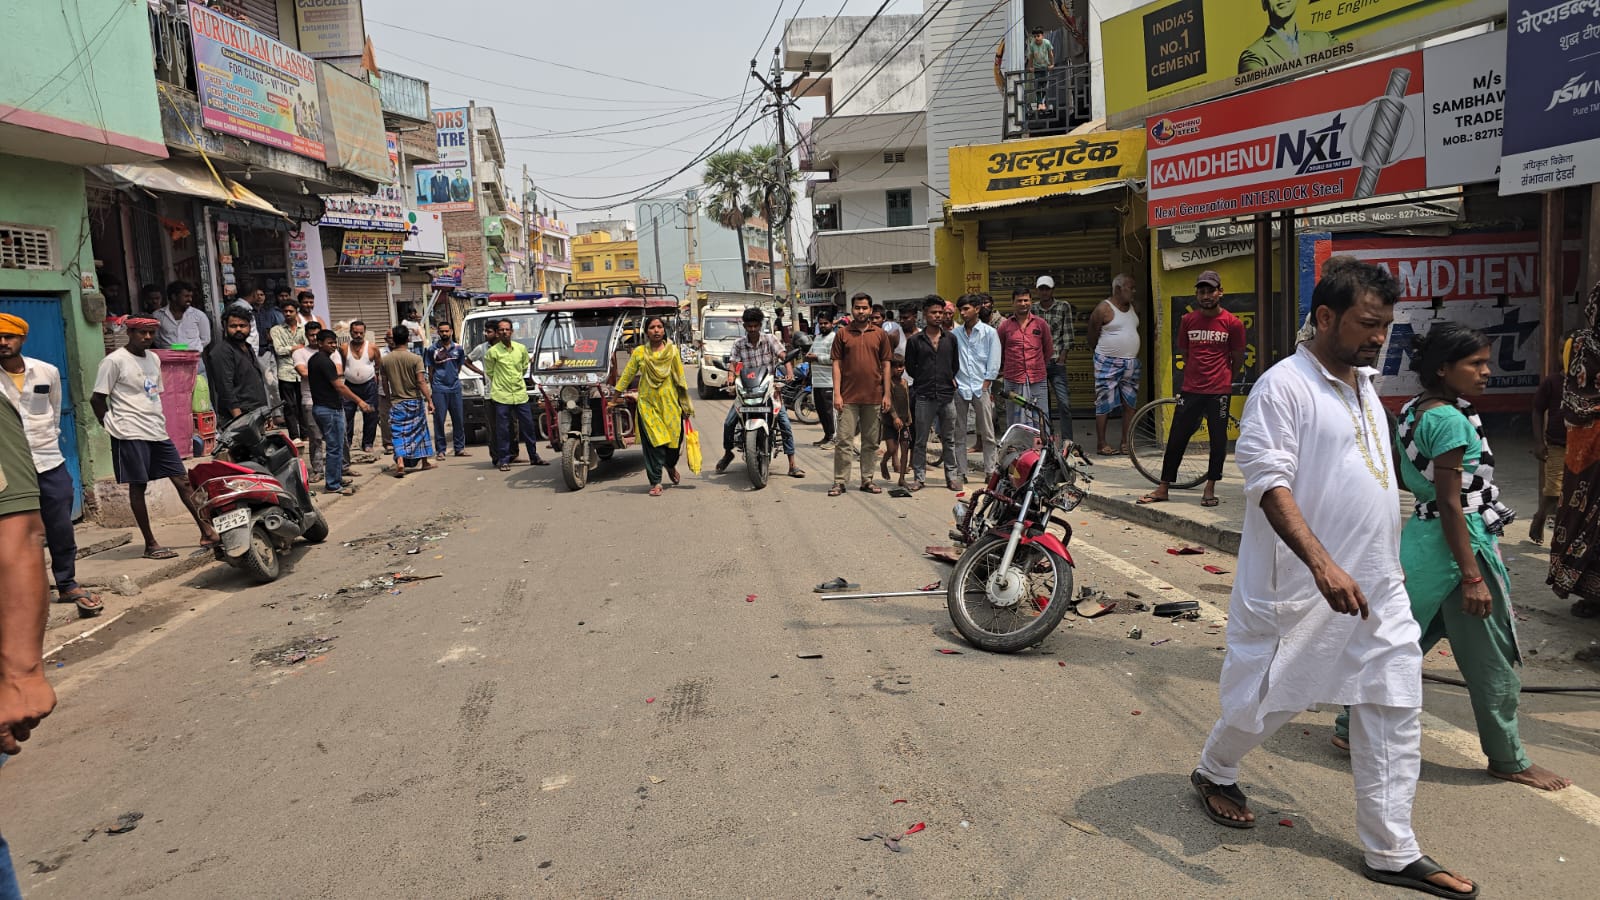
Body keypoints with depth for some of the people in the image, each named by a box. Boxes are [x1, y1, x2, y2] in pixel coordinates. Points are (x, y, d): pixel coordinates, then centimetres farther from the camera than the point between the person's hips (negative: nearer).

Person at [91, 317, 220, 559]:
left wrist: (158, 421, 16)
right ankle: (150, 545, 4)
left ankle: (207, 532, 9)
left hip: (158, 431, 7)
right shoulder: (114, 361, -7)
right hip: (131, 435, -7)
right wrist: (112, 425, -4)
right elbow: (97, 398, -6)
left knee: (182, 480, 5)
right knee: (137, 487, -1)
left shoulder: (153, 358, 15)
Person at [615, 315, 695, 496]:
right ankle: (655, 482, 3)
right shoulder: (639, 352, 3)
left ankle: (671, 465, 37)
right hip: (647, 403, -1)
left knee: (675, 439, 3)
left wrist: (685, 405, 5)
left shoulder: (673, 351, 4)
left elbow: (680, 378, 6)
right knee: (653, 442, -5)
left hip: (670, 403, 1)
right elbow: (626, 376, 8)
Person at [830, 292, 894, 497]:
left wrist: (887, 394, 2)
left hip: (874, 397, 2)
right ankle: (839, 481, 1)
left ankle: (867, 480, 18)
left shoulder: (880, 334, 7)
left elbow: (886, 365, 8)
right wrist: (837, 393, -6)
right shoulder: (842, 333, 3)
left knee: (871, 441, 9)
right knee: (843, 440, -4)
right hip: (848, 397, -2)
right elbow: (837, 364, 2)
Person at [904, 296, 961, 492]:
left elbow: (956, 365, 18)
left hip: (947, 396, 2)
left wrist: (948, 380, 10)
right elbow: (910, 367, 7)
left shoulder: (950, 339, 10)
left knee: (949, 439, 7)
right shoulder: (915, 341, 2)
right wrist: (925, 380, 7)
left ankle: (951, 476, 15)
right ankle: (919, 477, 10)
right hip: (924, 397, -2)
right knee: (920, 440, 2)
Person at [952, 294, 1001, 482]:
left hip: (981, 388, -2)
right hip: (960, 389, 2)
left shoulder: (989, 333, 3)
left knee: (987, 433, 1)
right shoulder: (955, 333, 9)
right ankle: (960, 472, 10)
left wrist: (985, 387, -6)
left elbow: (994, 364, 0)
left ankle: (990, 471, 7)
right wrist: (952, 381, -1)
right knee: (959, 433, 4)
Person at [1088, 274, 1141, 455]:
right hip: (1108, 364, -7)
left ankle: (1126, 443, 13)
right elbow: (1092, 339, -3)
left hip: (1131, 364, 7)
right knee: (1104, 405, -3)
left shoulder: (1133, 308, 12)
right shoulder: (1103, 309, -9)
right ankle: (1102, 444, 3)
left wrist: (1133, 355, 16)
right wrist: (1107, 351, 5)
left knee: (1130, 404, 5)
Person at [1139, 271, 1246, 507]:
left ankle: (1210, 488, 17)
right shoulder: (1188, 321, 6)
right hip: (1191, 390, 2)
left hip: (1219, 392, -2)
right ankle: (1163, 488, 12)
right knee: (1176, 439, 4)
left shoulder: (1233, 323, -2)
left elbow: (1238, 359, 8)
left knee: (1218, 440, 5)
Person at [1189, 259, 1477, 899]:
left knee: (1395, 709, 8)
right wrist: (1324, 565, -32)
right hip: (1303, 586, -8)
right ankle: (1215, 771, 36)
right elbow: (1269, 484, -23)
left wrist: (1387, 561, 22)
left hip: (1378, 587, 8)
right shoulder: (1284, 386, -16)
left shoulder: (1364, 383, 12)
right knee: (1268, 698, 8)